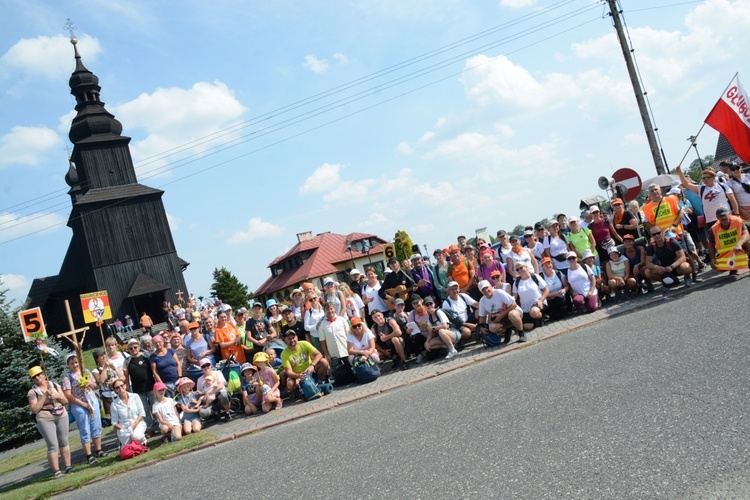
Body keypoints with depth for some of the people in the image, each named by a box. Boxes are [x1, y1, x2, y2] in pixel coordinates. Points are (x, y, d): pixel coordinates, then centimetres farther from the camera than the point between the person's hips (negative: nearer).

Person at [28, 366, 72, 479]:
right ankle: (56, 471, -6)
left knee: (64, 442, 7)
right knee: (53, 445, -9)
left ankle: (68, 466, 15)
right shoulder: (32, 392, -1)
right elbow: (34, 410, -10)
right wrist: (45, 396, -13)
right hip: (45, 420, -4)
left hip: (62, 416, 4)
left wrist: (58, 396, -8)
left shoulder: (55, 385, 9)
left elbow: (65, 402, 12)